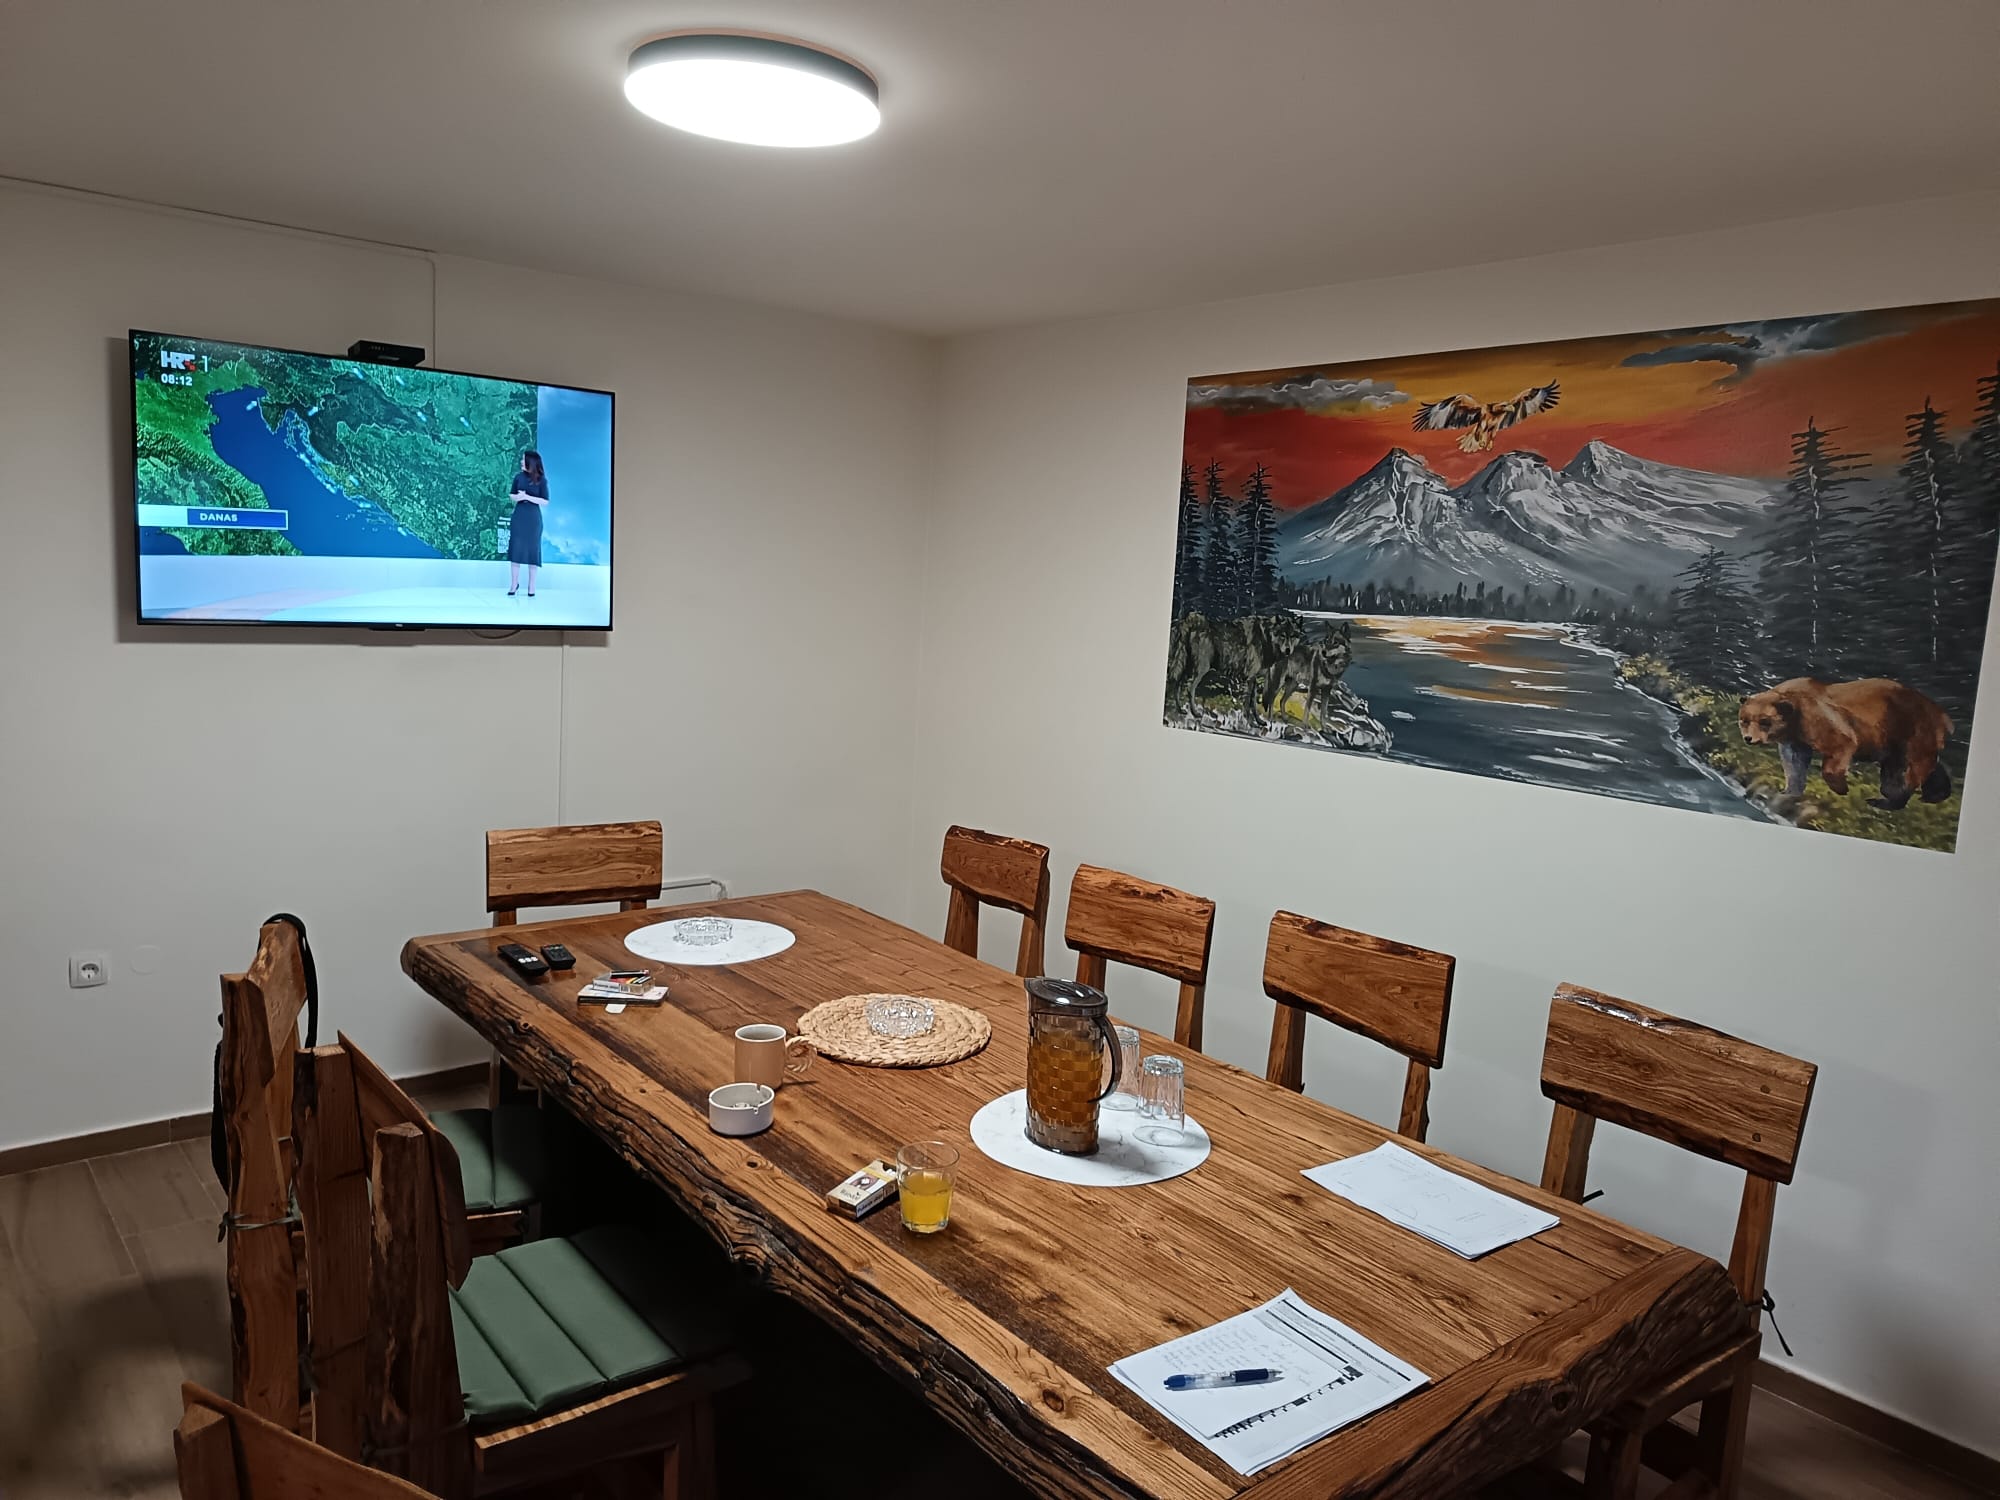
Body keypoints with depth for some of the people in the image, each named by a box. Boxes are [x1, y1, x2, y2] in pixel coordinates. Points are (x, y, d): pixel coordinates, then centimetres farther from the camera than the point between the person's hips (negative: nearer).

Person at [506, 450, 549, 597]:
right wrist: (517, 497, -10)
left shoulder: (541, 480, -5)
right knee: (515, 549, 0)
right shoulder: (519, 477, 4)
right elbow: (512, 496, 13)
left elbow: (545, 502, -7)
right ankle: (514, 583, 10)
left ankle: (531, 586, 9)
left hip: (533, 518, -2)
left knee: (532, 550, 2)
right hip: (519, 516, 3)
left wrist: (527, 497, -17)